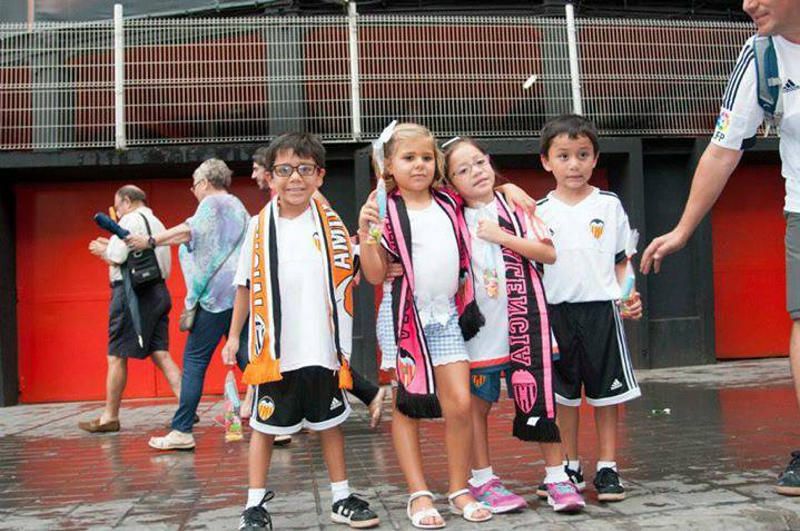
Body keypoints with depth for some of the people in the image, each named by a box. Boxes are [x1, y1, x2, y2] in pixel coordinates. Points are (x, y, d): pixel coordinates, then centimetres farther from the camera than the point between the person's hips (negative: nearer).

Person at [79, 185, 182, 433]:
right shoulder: (156, 223, 20)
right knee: (161, 354, 4)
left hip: (132, 292, -8)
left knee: (117, 356, 1)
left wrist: (102, 250, 6)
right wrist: (111, 247, 20)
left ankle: (110, 416, 9)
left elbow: (116, 258, -15)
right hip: (158, 291, 8)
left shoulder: (131, 220, -7)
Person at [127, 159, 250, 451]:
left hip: (217, 293, -8)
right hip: (241, 293, 8)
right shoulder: (238, 206, 25)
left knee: (194, 360, -4)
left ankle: (181, 431, -4)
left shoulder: (212, 203, -1)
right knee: (247, 357, 6)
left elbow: (190, 231, -19)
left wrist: (150, 242, -23)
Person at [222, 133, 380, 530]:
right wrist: (234, 335, 8)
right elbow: (246, 285, 7)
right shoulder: (260, 226, 0)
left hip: (322, 348, 1)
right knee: (264, 425, 8)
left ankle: (341, 498, 26)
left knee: (329, 422, 13)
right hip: (274, 351, -1)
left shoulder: (331, 224, 2)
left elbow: (347, 279, 2)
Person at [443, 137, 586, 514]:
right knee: (477, 402, 7)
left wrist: (503, 237, -10)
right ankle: (482, 479, 20)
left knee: (538, 397, 1)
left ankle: (556, 476, 12)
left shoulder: (514, 207, 3)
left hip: (523, 321, 0)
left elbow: (548, 253, -3)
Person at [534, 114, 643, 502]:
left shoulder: (609, 205, 4)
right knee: (563, 395, 8)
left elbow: (622, 260, 8)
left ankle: (607, 468, 13)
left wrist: (630, 296, -7)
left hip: (601, 307, 0)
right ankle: (570, 467, 21)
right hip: (557, 311, 1)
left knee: (606, 392, 4)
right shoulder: (539, 211, 4)